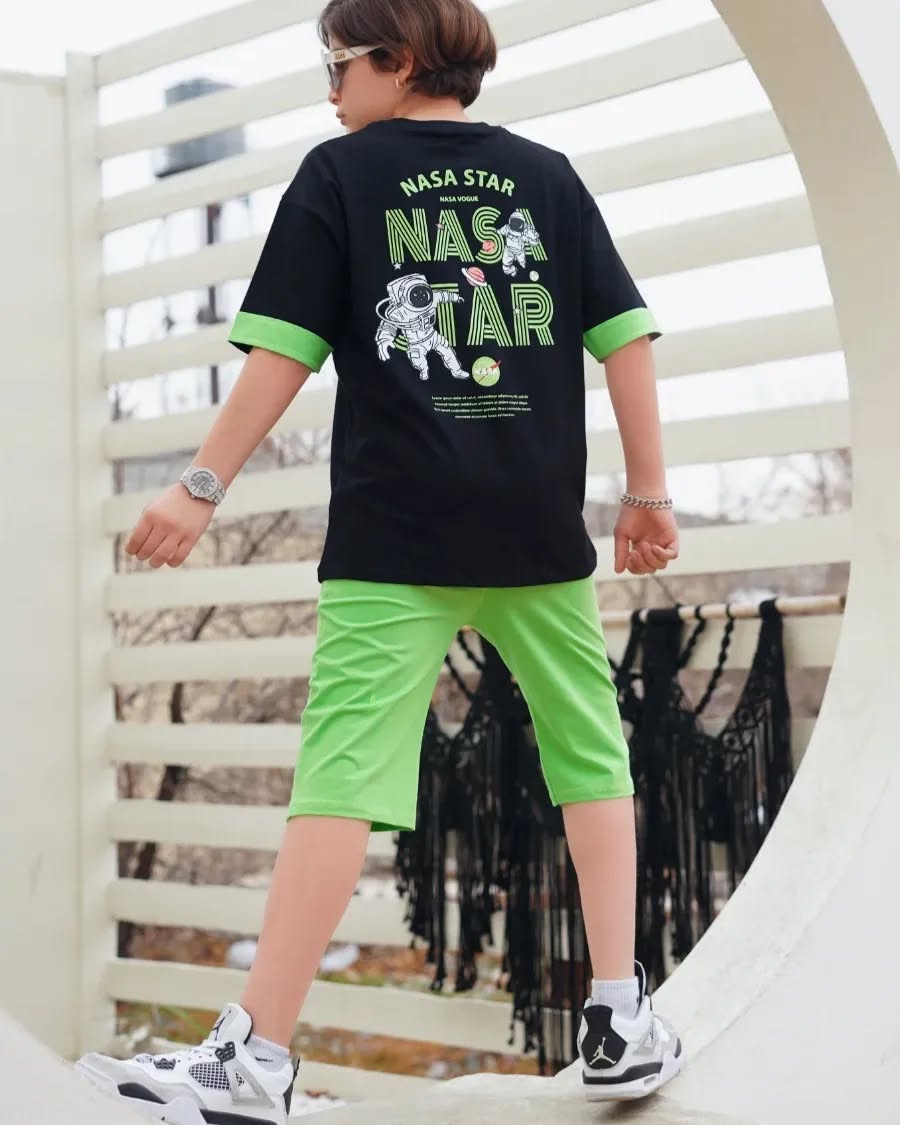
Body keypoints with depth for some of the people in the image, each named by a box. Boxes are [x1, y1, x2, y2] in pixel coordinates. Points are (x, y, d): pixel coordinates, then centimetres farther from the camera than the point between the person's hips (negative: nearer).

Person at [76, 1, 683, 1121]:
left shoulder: (339, 174, 5)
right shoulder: (546, 175, 12)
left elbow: (282, 353, -3)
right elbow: (624, 339, 7)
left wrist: (202, 487, 0)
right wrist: (649, 493, 13)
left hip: (392, 536, -3)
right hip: (538, 534, 3)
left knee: (344, 770, -8)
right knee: (589, 750, 15)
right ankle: (622, 1022, 14)